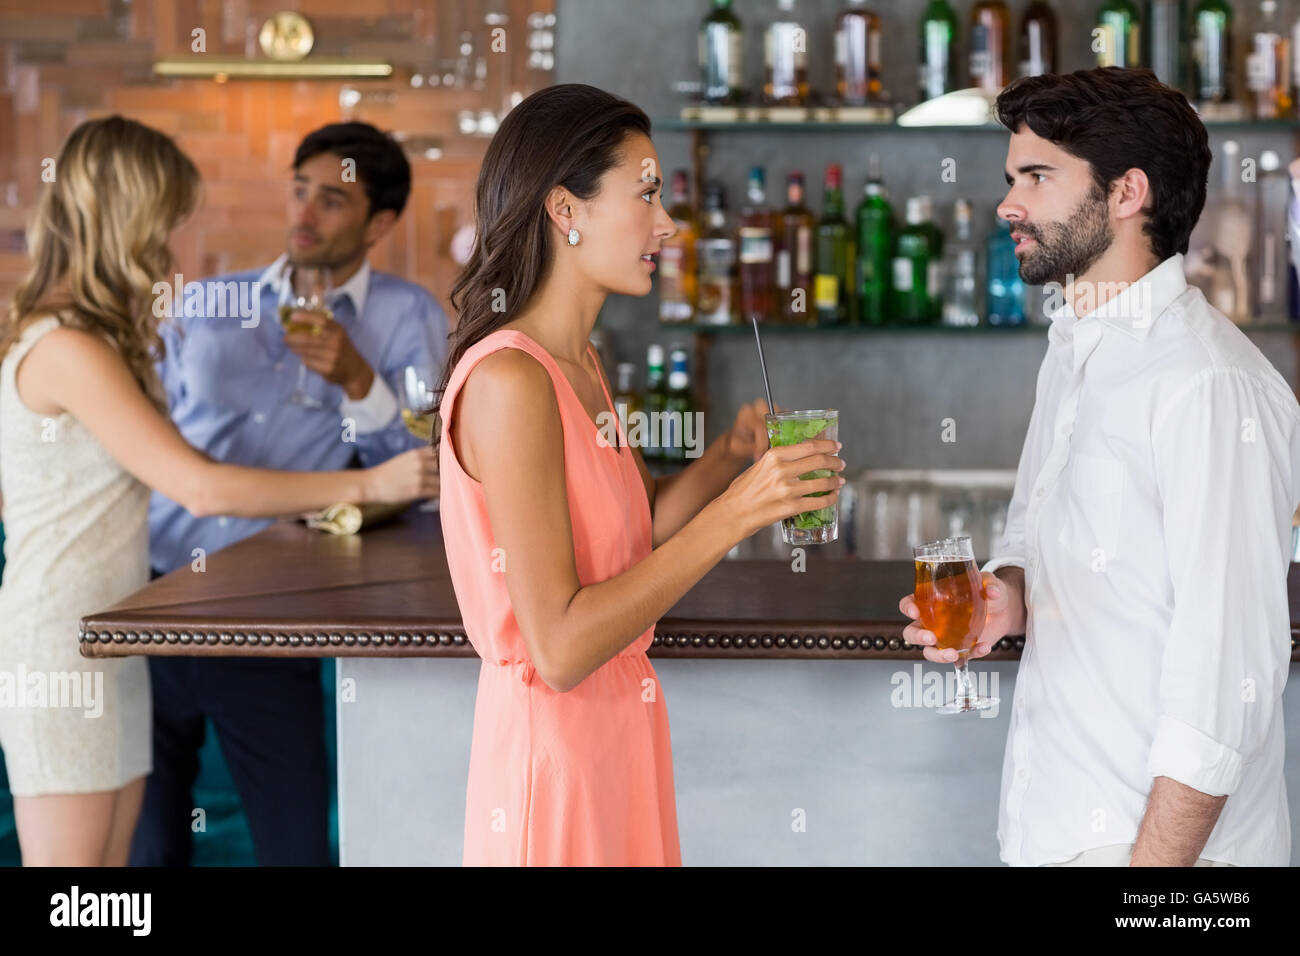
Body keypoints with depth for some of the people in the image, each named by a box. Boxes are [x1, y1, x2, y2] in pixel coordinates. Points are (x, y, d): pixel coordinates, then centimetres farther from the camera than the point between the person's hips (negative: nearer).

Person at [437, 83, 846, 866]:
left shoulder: (580, 365, 9)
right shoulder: (507, 382, -20)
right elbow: (559, 647, -24)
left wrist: (731, 456, 0)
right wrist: (734, 514, -24)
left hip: (620, 741, 9)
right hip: (554, 754, -9)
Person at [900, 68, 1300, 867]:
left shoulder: (1209, 386, -18)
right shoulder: (1074, 351, 11)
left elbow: (1226, 673, -21)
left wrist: (1154, 858, -23)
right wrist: (1007, 597, 1)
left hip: (1161, 831, -8)